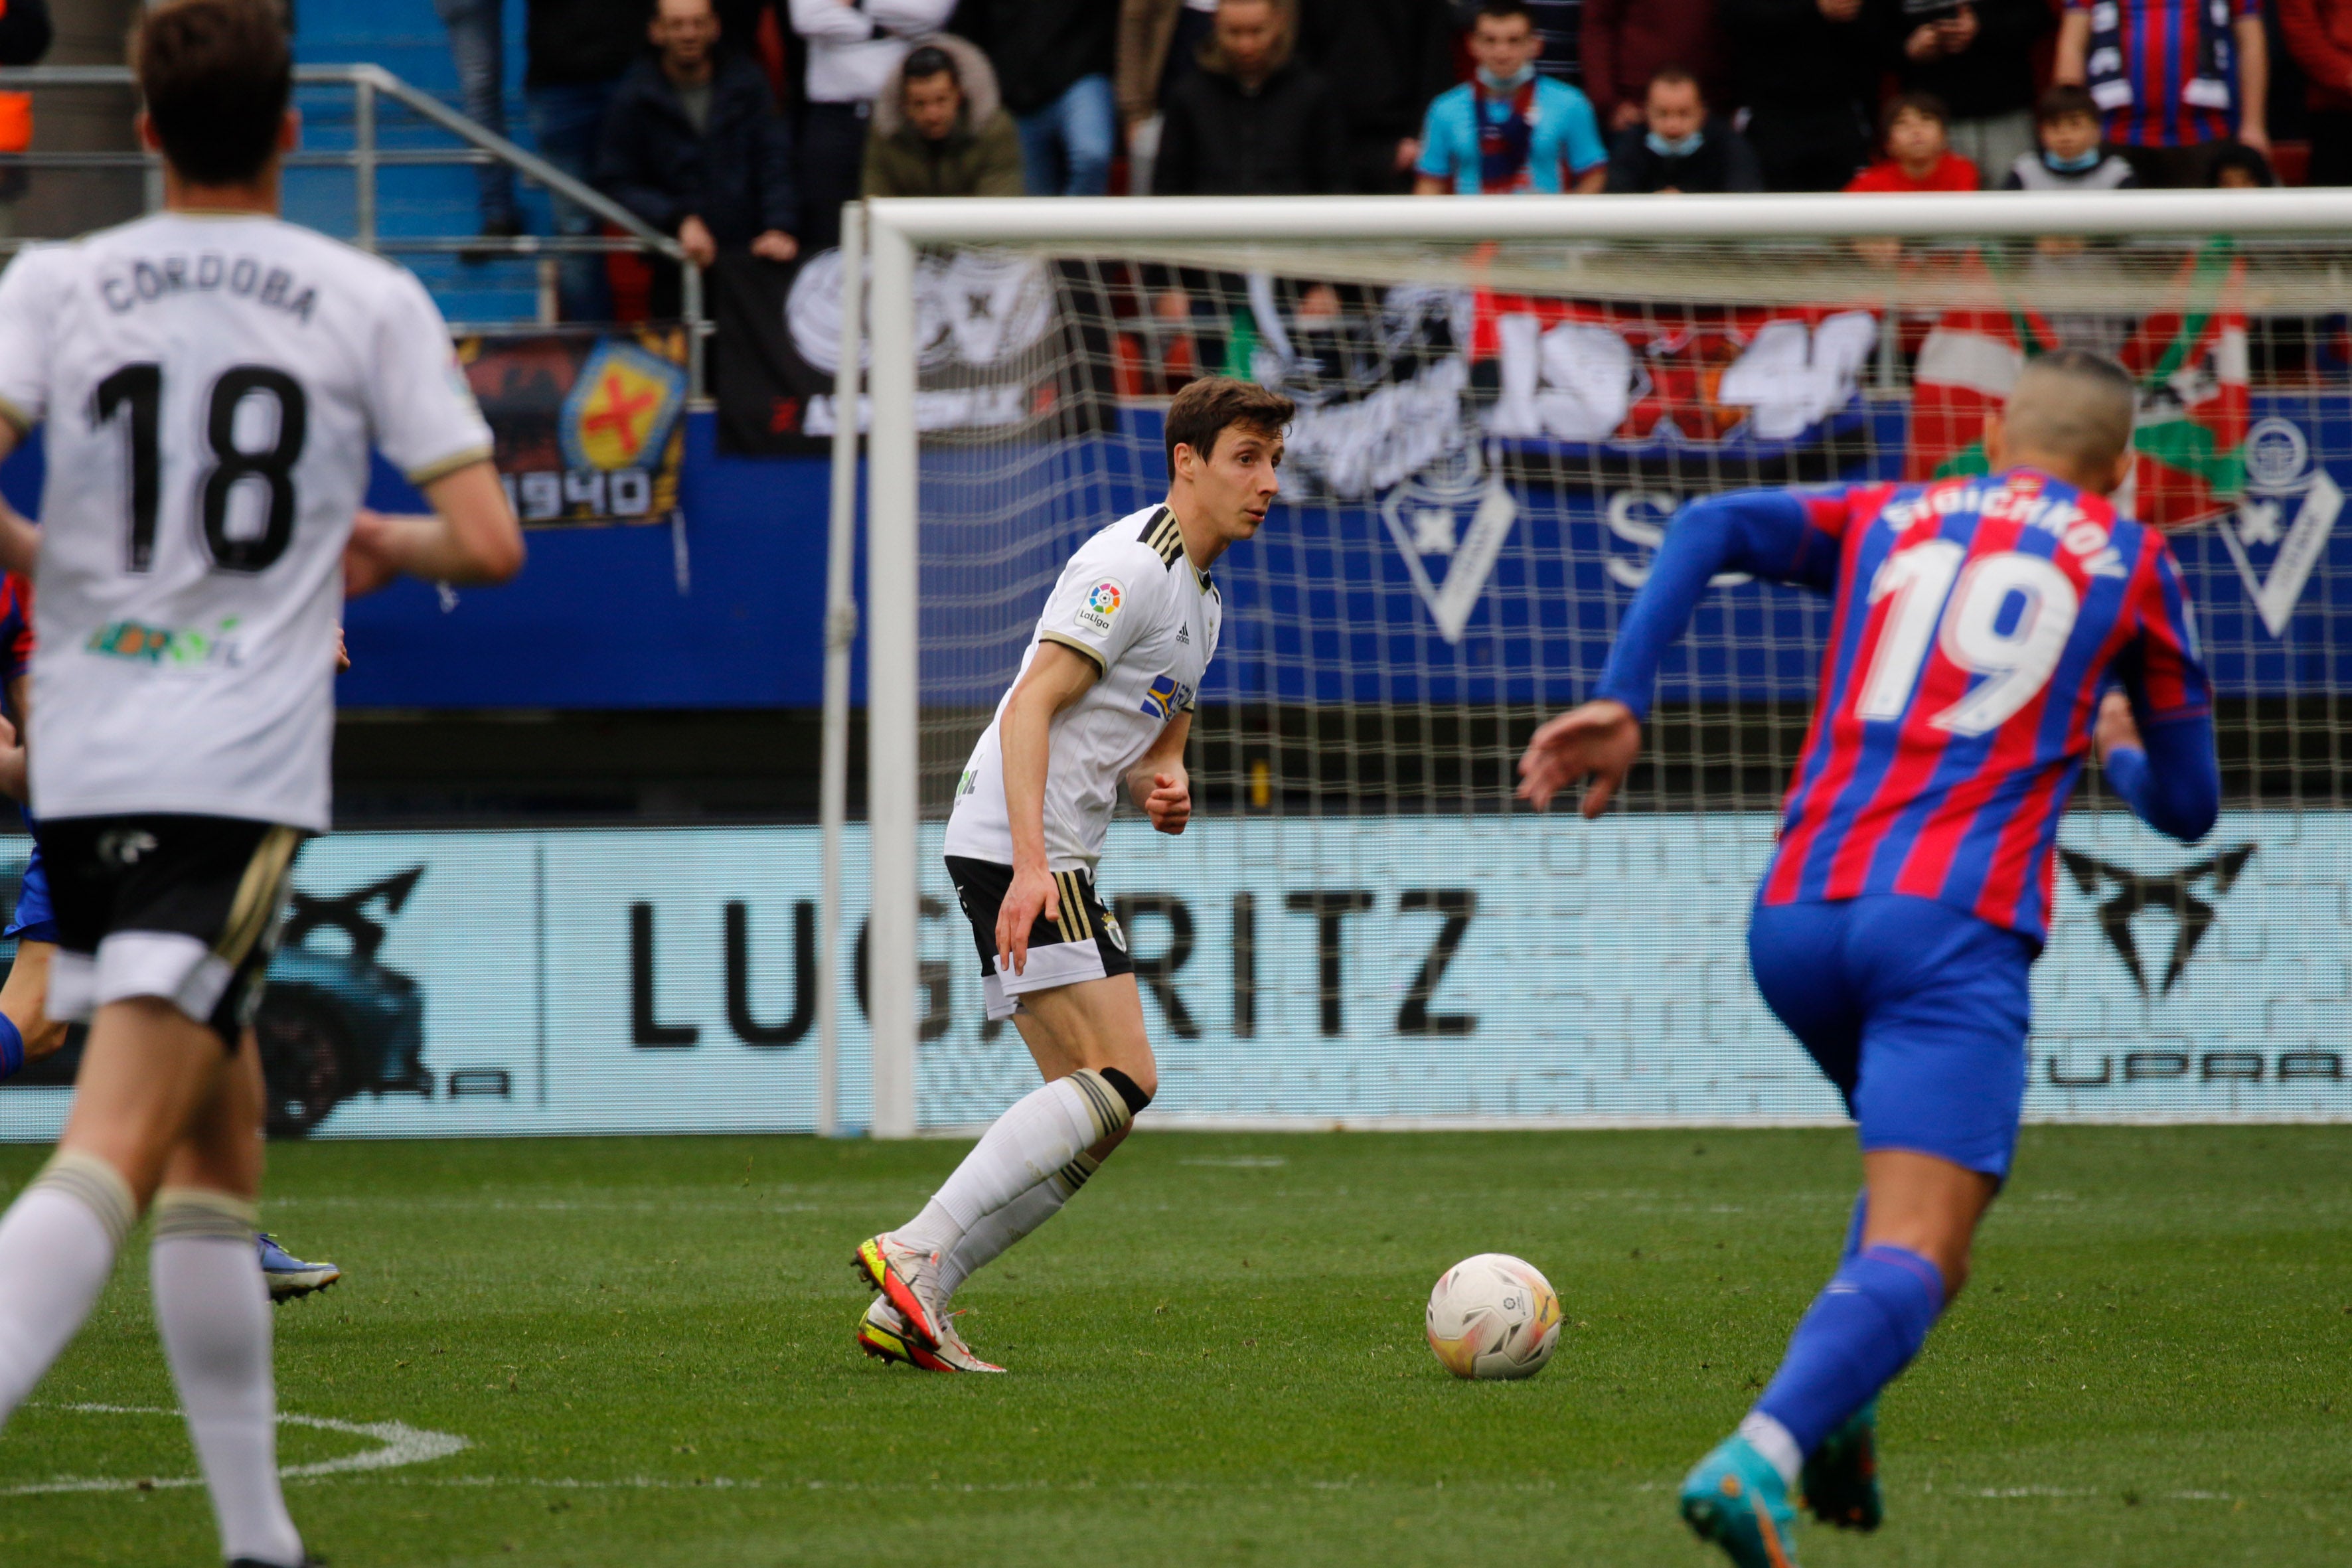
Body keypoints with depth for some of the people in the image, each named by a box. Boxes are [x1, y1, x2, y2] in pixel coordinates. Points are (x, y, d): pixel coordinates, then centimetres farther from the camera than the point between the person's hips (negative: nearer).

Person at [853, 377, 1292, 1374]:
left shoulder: (1199, 600, 21)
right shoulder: (1130, 565, -11)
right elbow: (1031, 707, -19)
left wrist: (1164, 790, 4)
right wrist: (1031, 867, -28)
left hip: (1052, 862, 10)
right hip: (1015, 848, -10)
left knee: (1091, 1104, 5)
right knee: (1120, 1079, -17)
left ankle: (907, 1311, 3)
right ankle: (916, 1253, -20)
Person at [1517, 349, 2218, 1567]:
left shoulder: (1888, 518, 22)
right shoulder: (2132, 562, 16)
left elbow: (1709, 529, 3)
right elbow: (2188, 808, 21)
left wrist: (1618, 702, -3)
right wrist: (2116, 752, 43)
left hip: (1796, 917, 5)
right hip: (1954, 925, -5)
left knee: (1929, 1164, 30)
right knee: (1916, 1251, -15)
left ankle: (1836, 1418, 10)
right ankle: (1760, 1458, -42)